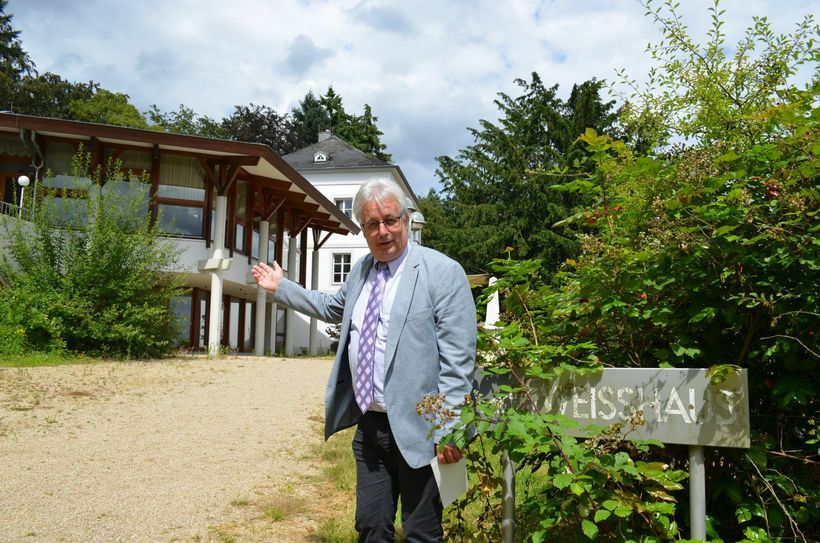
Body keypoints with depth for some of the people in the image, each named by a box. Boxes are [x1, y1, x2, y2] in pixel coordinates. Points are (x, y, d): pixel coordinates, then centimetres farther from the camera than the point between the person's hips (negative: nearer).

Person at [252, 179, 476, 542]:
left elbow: (457, 358, -14)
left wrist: (450, 429, -18)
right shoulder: (362, 270, 11)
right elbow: (333, 308, 32)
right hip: (369, 424, 6)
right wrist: (281, 288, 36)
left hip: (417, 429, -6)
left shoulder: (443, 272, -11)